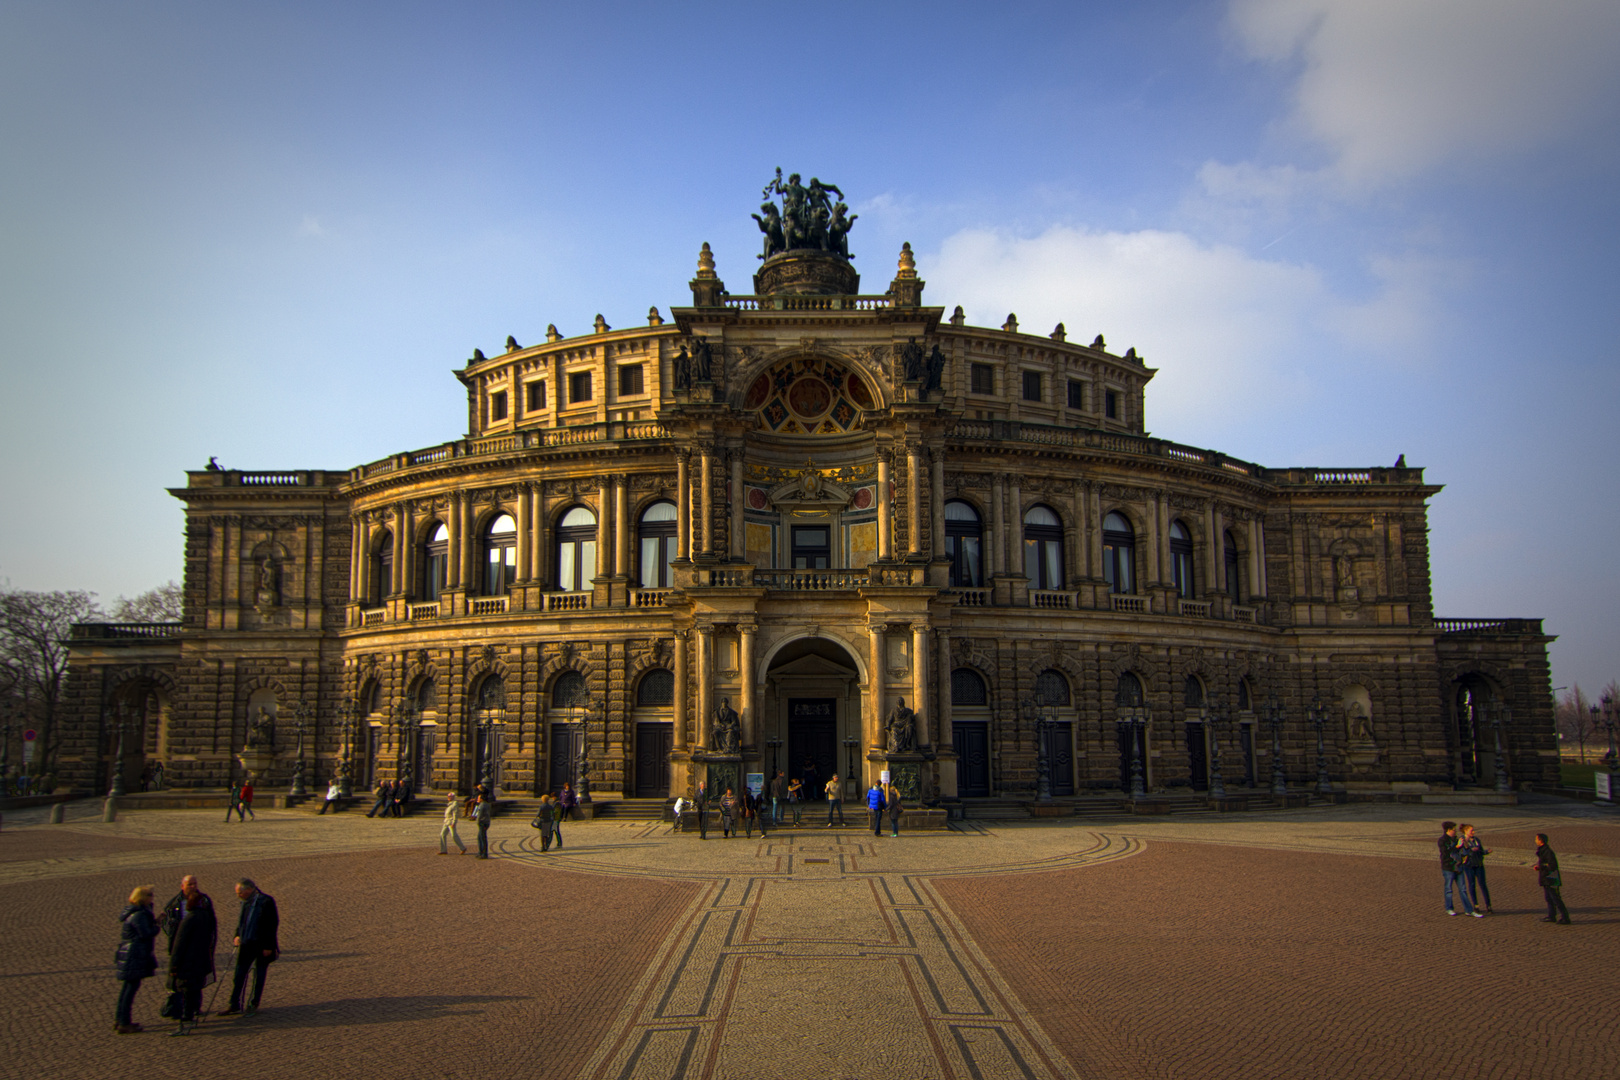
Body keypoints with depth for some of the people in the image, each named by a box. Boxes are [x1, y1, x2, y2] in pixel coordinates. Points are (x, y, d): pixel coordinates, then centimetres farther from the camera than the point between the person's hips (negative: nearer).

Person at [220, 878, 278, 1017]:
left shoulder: (266, 902, -16)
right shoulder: (245, 902, 5)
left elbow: (272, 925, -15)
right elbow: (241, 922, 18)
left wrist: (268, 947, -16)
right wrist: (237, 936, 0)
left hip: (262, 946, -6)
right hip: (247, 944, 6)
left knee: (259, 975, 7)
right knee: (239, 974, 5)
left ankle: (254, 1004, 19)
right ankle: (234, 1005, 13)